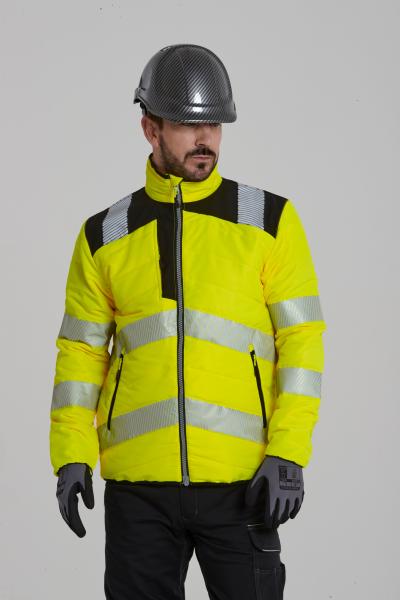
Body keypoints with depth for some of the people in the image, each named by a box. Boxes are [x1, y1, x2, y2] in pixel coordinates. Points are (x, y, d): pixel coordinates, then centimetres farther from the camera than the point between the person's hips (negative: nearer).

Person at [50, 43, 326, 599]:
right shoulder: (105, 236, 8)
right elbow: (80, 351, 12)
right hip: (137, 484, 2)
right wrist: (71, 456, 0)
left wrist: (288, 455, -9)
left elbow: (302, 340, 0)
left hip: (240, 482, -1)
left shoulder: (270, 220, 3)